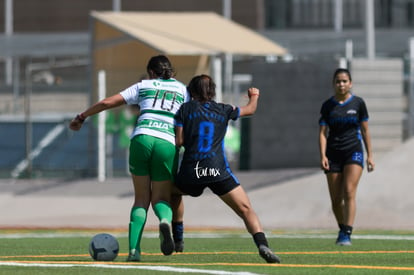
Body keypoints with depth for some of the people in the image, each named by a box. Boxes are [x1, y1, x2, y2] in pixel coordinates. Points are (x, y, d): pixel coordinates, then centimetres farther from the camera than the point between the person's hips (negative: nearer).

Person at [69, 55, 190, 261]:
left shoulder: (143, 86, 18)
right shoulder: (182, 90, 19)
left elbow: (108, 102, 14)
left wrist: (82, 117, 23)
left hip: (141, 139, 0)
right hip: (167, 144, 0)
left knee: (141, 199, 12)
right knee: (160, 198, 13)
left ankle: (134, 249, -4)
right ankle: (165, 220, -25)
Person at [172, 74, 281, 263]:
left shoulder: (185, 109, 9)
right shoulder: (223, 110, 13)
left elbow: (179, 141, 3)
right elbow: (250, 110, 31)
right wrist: (254, 96, 52)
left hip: (190, 171, 1)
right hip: (218, 172, 0)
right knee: (246, 210, -1)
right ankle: (262, 244, -24)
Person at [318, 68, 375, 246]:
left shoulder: (358, 103, 2)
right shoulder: (327, 106, 4)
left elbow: (365, 130, 8)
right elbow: (322, 132, 1)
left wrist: (370, 156, 5)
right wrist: (323, 156, -11)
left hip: (354, 152, -2)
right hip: (333, 154, 2)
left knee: (349, 192, -18)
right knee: (336, 199, 3)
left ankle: (346, 234, -23)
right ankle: (342, 229, 25)